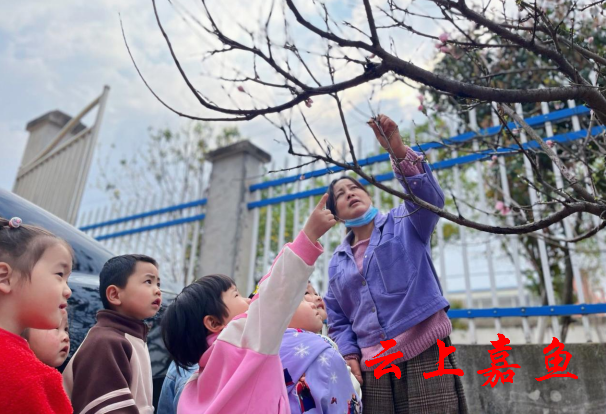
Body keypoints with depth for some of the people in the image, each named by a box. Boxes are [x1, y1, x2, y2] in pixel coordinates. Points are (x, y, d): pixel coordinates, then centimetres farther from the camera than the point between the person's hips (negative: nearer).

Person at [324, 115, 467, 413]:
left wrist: (398, 150, -29)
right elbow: (337, 320, 15)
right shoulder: (337, 263, 15)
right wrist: (349, 354, -2)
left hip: (424, 353, -3)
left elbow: (429, 197, -15)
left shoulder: (403, 223, 6)